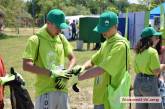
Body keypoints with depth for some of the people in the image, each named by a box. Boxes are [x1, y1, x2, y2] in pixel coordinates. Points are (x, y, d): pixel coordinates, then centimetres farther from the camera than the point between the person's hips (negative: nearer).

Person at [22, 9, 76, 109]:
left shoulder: (61, 38, 9)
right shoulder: (36, 39, -8)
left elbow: (72, 58, 15)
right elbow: (26, 66, -15)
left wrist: (67, 73, -5)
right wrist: (52, 73, -18)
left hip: (62, 90, 6)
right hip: (45, 90, -6)